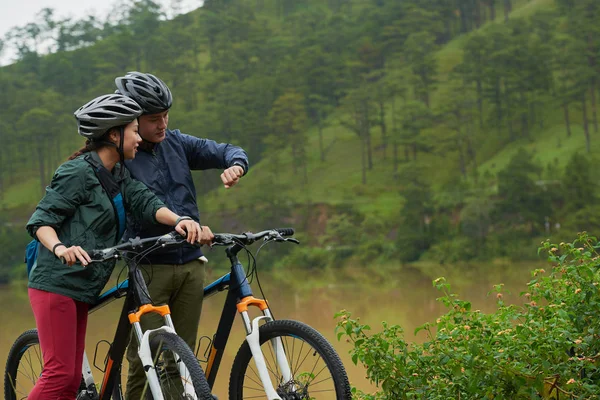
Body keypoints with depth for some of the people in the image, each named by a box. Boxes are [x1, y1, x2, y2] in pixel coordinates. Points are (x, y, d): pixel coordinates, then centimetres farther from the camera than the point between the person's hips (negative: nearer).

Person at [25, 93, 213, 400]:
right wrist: (60, 248, -37)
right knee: (60, 374, -14)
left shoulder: (117, 175, 13)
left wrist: (178, 220, -23)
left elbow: (144, 201, -2)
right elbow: (41, 220, -16)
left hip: (79, 290, 9)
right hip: (56, 284, -9)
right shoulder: (78, 172, -12)